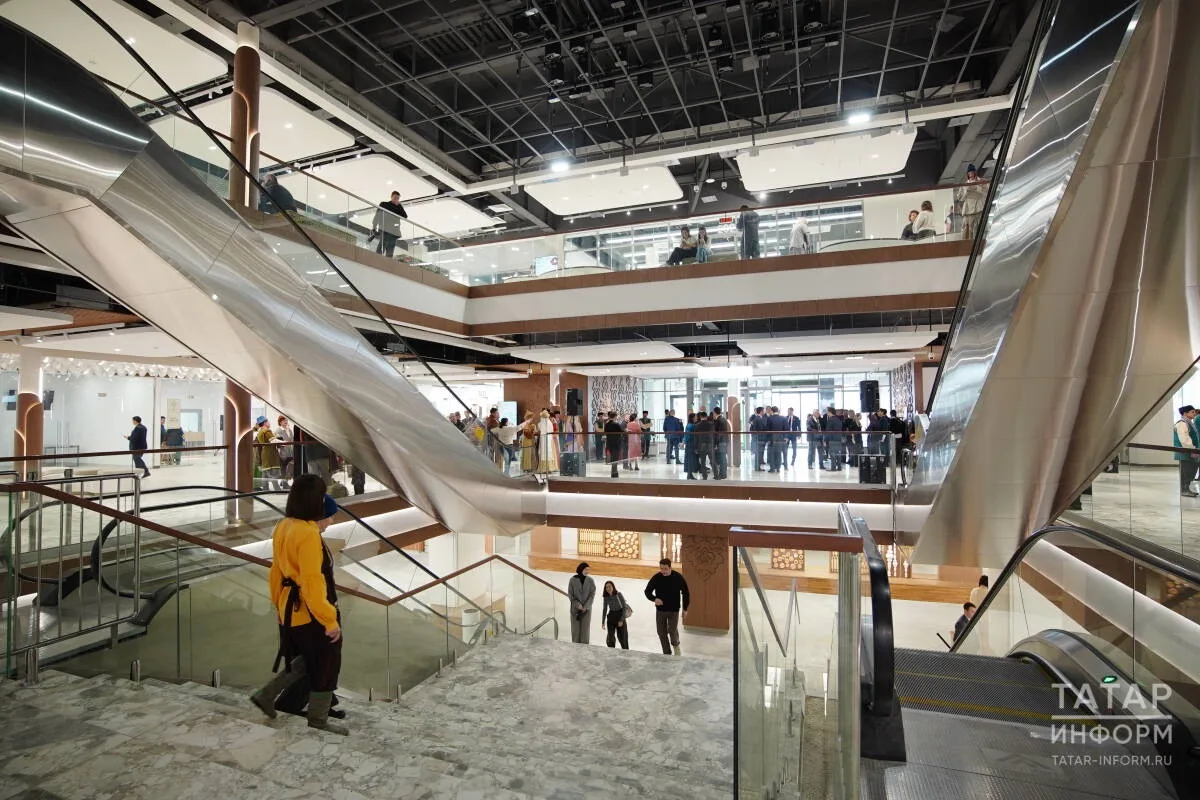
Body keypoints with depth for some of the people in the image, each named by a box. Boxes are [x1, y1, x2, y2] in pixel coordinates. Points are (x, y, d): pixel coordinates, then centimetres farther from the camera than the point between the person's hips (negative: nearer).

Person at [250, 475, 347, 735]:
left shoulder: (283, 527, 1)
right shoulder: (309, 534, -27)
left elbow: (276, 571, 12)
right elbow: (312, 583, -28)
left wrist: (278, 604, 23)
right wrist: (330, 619, -20)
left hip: (291, 610, 9)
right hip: (311, 614, -9)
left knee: (307, 660, 29)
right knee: (325, 665, 11)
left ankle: (265, 695, 32)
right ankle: (318, 720, 28)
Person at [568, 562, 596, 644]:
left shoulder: (590, 581, -3)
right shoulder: (572, 580, -5)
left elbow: (592, 595, -5)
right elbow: (570, 594, -3)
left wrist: (585, 606, -14)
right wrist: (577, 604, -14)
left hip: (587, 608, 0)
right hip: (575, 608, 0)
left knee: (585, 628, 0)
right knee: (575, 628, 1)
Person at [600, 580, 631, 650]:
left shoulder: (618, 595, -17)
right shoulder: (606, 597, -4)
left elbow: (625, 607, -12)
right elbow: (605, 610, 8)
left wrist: (622, 620, -15)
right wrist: (603, 622, 9)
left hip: (620, 616, -4)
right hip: (611, 617, 4)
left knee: (622, 636, 1)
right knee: (610, 636, 2)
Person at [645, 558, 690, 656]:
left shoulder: (678, 577, -12)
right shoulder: (656, 578, -10)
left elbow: (685, 593, 0)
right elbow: (648, 591, -2)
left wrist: (685, 609, 2)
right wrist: (654, 599, -22)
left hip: (674, 610, -2)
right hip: (660, 610, 2)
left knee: (672, 631, -8)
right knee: (661, 633, 7)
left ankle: (676, 645, 28)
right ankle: (667, 653, 28)